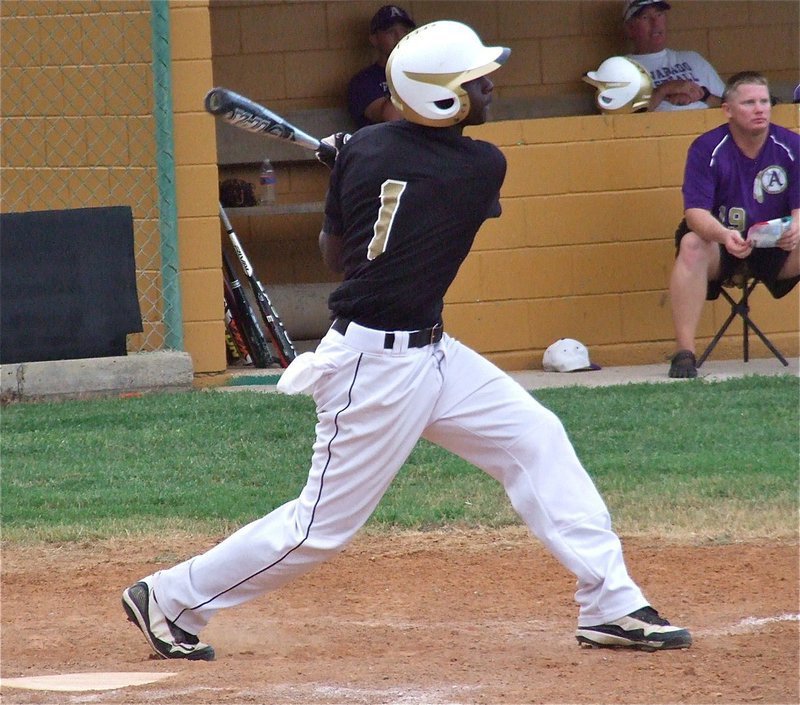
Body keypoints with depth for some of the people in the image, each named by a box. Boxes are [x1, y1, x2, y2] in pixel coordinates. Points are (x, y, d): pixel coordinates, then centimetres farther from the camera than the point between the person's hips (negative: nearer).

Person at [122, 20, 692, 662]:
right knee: (325, 525, 1)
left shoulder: (361, 150, -2)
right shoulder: (482, 167, -16)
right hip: (379, 367, -8)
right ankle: (171, 600, 12)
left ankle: (612, 605, 8)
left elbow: (332, 253, 10)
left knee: (537, 439, 8)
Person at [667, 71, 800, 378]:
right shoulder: (706, 148, -11)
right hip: (721, 246, -2)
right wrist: (724, 235, -41)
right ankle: (684, 353, -34)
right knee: (691, 245, -33)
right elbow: (695, 211, -19)